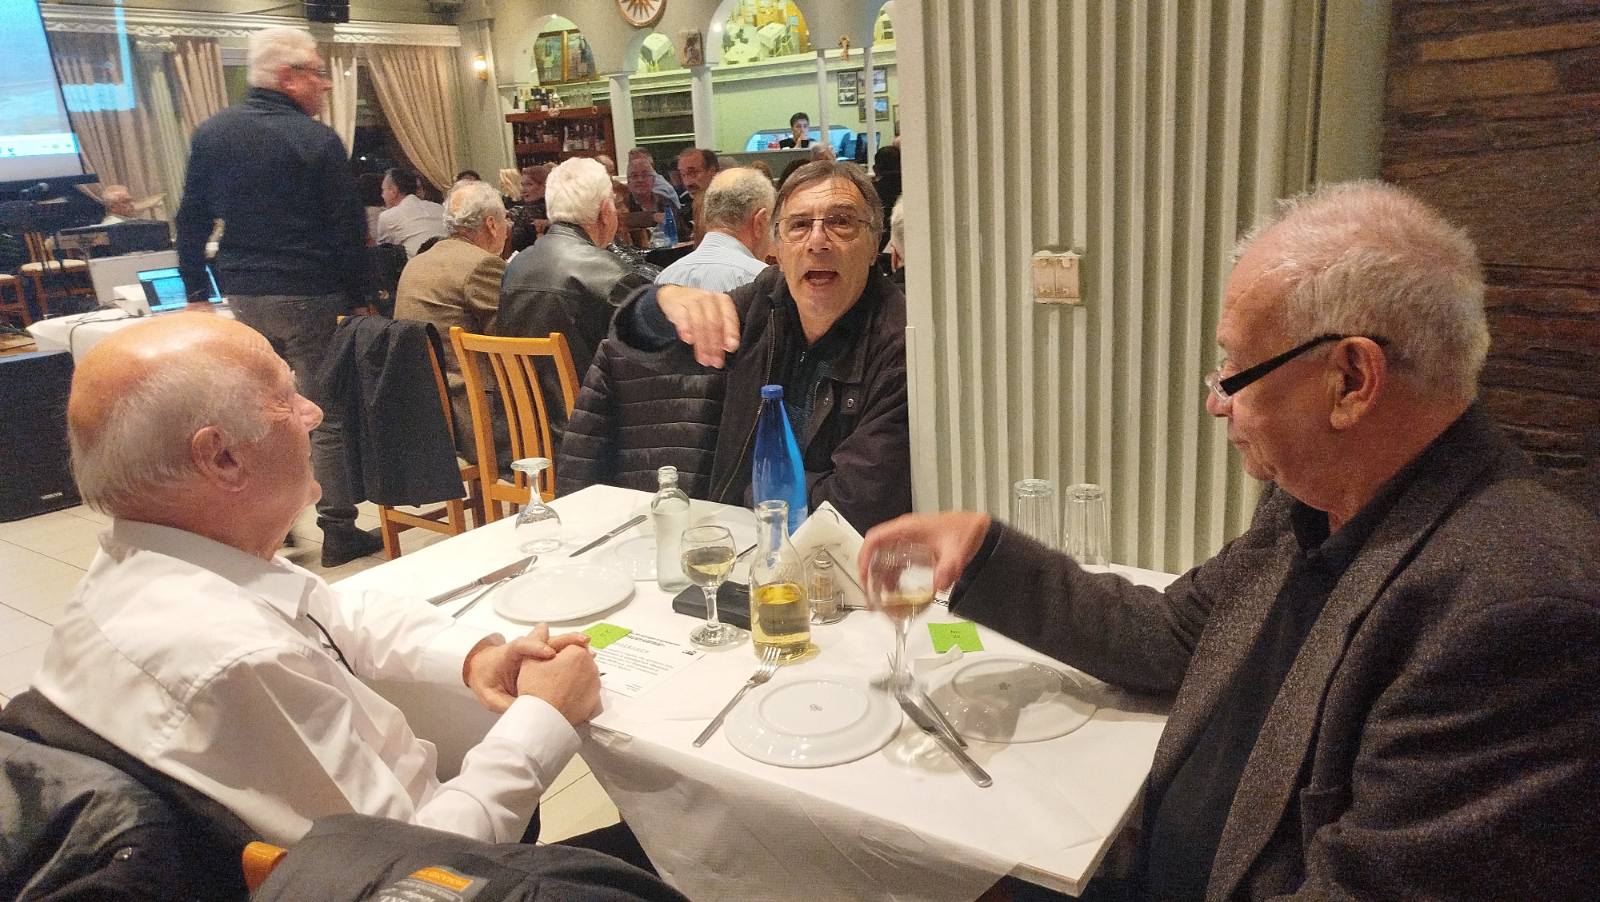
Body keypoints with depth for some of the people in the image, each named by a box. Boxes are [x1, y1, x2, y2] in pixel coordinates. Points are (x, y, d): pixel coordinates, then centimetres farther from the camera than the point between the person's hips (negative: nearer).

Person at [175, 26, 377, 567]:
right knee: (326, 415, 0)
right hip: (309, 295, -5)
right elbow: (348, 228, -9)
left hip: (243, 295, 6)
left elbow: (192, 220, 10)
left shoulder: (211, 134, 6)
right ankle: (338, 532, 5)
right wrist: (358, 297, -2)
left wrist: (196, 290, 16)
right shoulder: (318, 141, -9)